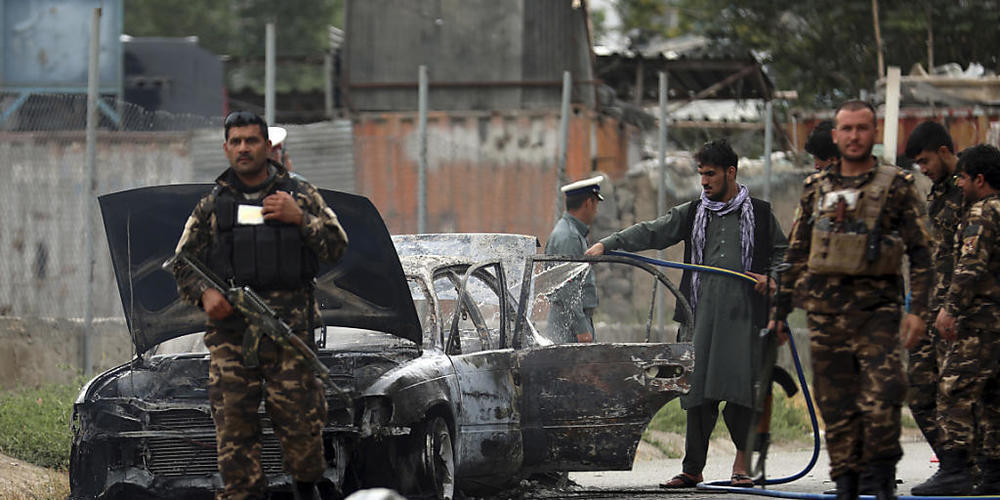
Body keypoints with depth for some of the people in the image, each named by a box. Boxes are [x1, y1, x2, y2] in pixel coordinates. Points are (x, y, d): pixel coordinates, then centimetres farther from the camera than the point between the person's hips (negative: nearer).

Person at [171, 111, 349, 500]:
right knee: (233, 421, -4)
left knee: (300, 417, -6)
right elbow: (182, 266, 17)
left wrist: (299, 218, -6)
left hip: (289, 329, -1)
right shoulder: (212, 205, 16)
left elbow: (337, 247, 8)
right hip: (230, 332, 1)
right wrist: (204, 294, -3)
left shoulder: (300, 195, 13)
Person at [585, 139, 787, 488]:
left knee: (740, 387, -8)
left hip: (743, 315, -2)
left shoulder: (759, 214, 11)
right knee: (698, 391, 0)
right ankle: (693, 469, 3)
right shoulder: (691, 214, 15)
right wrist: (608, 244, -6)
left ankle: (742, 462, 6)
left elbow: (782, 253, 18)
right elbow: (652, 233, 6)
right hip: (702, 312, 2)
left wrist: (772, 279, -3)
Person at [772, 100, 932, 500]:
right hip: (826, 308, 3)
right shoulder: (816, 188, 12)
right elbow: (796, 254, 18)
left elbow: (920, 253, 1)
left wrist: (918, 309, -8)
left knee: (882, 394, -17)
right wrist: (780, 309, 15)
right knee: (836, 404, 2)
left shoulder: (897, 186, 3)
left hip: (876, 305, -3)